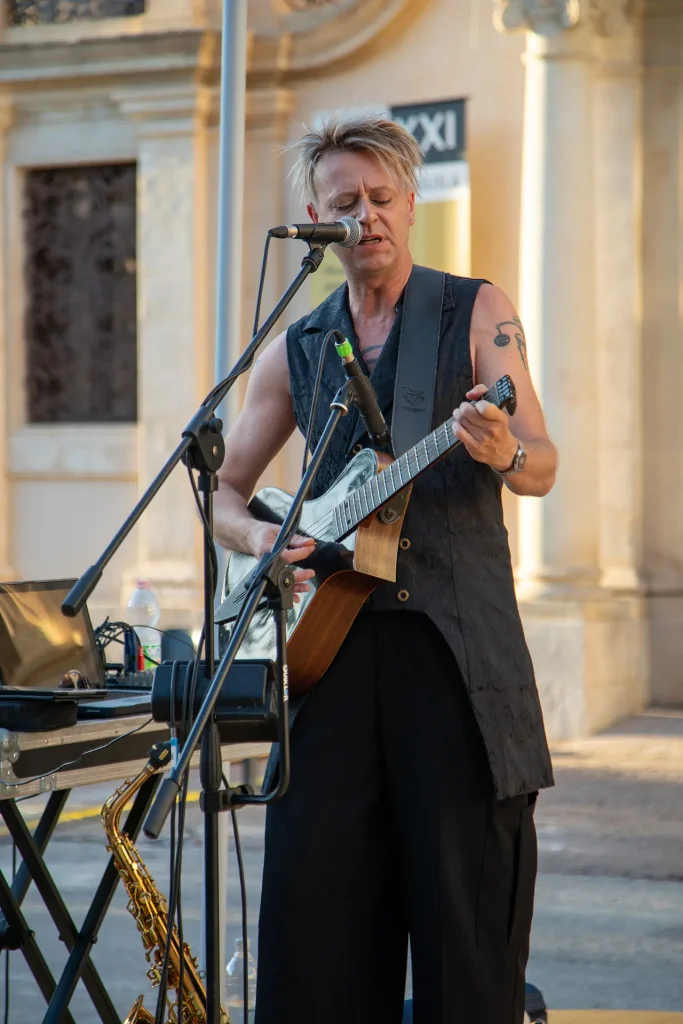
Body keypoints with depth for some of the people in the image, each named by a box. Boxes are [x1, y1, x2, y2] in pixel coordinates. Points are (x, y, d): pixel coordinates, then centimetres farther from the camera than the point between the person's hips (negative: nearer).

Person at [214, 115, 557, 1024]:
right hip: (337, 638, 3)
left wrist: (503, 453, -28)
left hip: (458, 642, -3)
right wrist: (259, 537, -3)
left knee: (467, 895, -3)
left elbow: (541, 471, -5)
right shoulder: (296, 351, 15)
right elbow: (221, 489, 19)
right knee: (313, 890, 0)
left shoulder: (477, 311, 5)